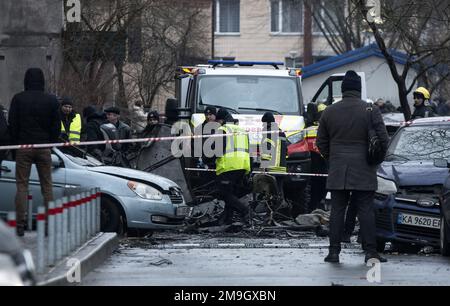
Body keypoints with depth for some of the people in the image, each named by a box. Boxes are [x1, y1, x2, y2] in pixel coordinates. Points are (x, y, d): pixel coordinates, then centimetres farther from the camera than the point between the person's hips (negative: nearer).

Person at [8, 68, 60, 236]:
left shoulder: (18, 99, -3)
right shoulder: (51, 100, 2)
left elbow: (12, 124, -1)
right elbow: (56, 126, 5)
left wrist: (15, 144, 8)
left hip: (23, 146, -1)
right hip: (44, 147, 1)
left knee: (21, 185, 0)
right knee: (47, 186, 7)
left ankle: (20, 225, -7)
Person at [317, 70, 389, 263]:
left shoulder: (329, 112, 5)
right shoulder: (371, 110, -5)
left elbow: (321, 142, 10)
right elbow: (383, 140, -4)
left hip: (337, 171, 2)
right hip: (363, 172, -2)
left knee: (337, 211, 5)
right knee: (366, 211, 1)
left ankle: (334, 251, 3)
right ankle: (370, 251, -1)